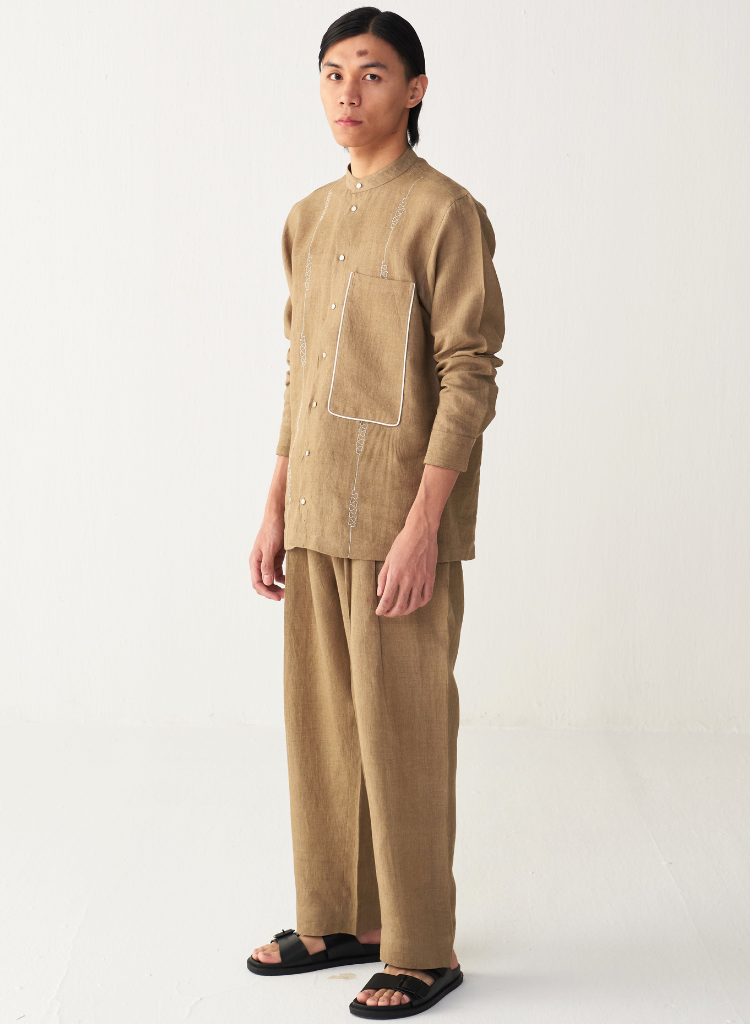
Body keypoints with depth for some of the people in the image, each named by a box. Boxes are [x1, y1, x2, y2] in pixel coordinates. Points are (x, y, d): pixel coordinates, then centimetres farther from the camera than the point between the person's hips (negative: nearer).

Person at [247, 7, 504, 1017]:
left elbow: (469, 380, -14)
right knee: (321, 722, 13)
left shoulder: (446, 213, -9)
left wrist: (421, 529, -19)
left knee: (401, 734, -2)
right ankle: (337, 920, 27)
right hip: (319, 517, 7)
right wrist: (275, 511, 14)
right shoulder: (309, 219, 14)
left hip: (401, 521, -7)